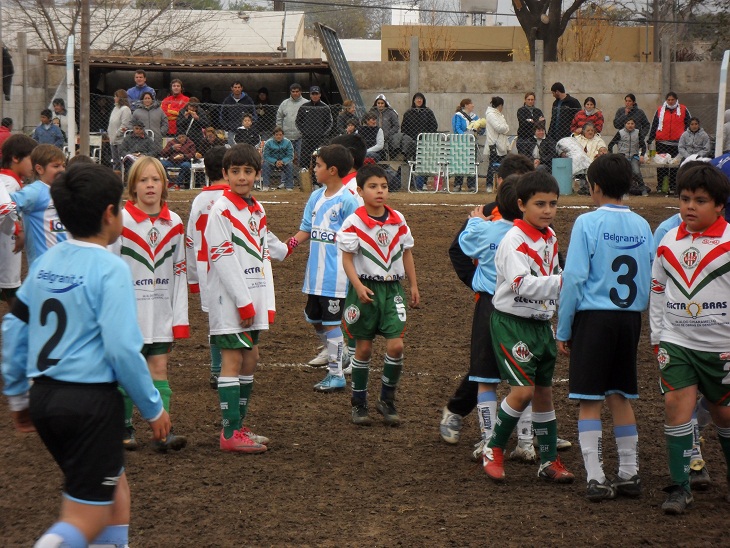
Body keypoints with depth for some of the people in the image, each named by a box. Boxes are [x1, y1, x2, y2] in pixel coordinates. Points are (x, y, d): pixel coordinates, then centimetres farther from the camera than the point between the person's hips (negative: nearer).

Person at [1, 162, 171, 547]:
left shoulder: (44, 263, 6)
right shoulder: (110, 269, -13)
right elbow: (123, 349, -18)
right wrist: (153, 409, -6)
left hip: (45, 397, 7)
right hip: (91, 400, -7)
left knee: (115, 487, 23)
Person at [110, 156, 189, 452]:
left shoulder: (174, 224, 5)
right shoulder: (120, 222, -8)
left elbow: (179, 273, 8)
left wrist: (180, 317, 5)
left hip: (161, 313, 3)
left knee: (159, 368, 0)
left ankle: (163, 431, -4)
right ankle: (124, 428, 18)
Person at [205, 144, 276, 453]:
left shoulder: (258, 211, 14)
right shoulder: (221, 210, -10)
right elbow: (224, 260, -15)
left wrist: (267, 302, 6)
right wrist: (243, 302, -16)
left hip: (252, 299, 8)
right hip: (228, 299, -8)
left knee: (250, 359, 10)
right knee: (232, 361, -7)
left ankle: (238, 427, 19)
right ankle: (230, 434, -6)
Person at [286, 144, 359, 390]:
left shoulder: (347, 200, -12)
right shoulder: (316, 197, 10)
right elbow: (306, 230, 12)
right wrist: (287, 246, -4)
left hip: (335, 275, -8)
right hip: (314, 273, 8)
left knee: (331, 323, -2)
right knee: (315, 319, 16)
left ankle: (336, 374, 7)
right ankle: (337, 357, 33)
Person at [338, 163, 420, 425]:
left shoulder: (398, 220, 3)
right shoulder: (354, 222, -9)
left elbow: (406, 254, 13)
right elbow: (347, 258, -10)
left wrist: (413, 286, 12)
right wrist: (358, 286, -21)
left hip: (393, 288, 3)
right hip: (365, 289, -3)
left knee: (396, 345, -8)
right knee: (363, 348, 5)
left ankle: (387, 399, 10)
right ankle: (359, 403, 18)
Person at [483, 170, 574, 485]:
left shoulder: (551, 238, 8)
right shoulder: (514, 240, -18)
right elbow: (522, 284, -29)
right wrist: (562, 280, -36)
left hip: (541, 323, 8)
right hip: (512, 322, -8)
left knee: (544, 391, 11)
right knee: (524, 389, -15)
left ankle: (550, 461, 19)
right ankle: (494, 450, 3)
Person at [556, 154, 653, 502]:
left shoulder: (588, 223, -10)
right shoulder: (642, 226, 5)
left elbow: (573, 278, -12)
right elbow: (649, 280, 8)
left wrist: (563, 331, -5)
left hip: (593, 317, -5)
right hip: (630, 317, 5)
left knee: (589, 401, 1)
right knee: (620, 397, 15)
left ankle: (596, 479, -3)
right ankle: (629, 474, 17)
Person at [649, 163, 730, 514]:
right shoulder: (668, 243, 5)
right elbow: (657, 291, 14)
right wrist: (657, 337, 9)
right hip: (677, 342, 3)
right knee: (676, 403, -12)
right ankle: (680, 487, -5)